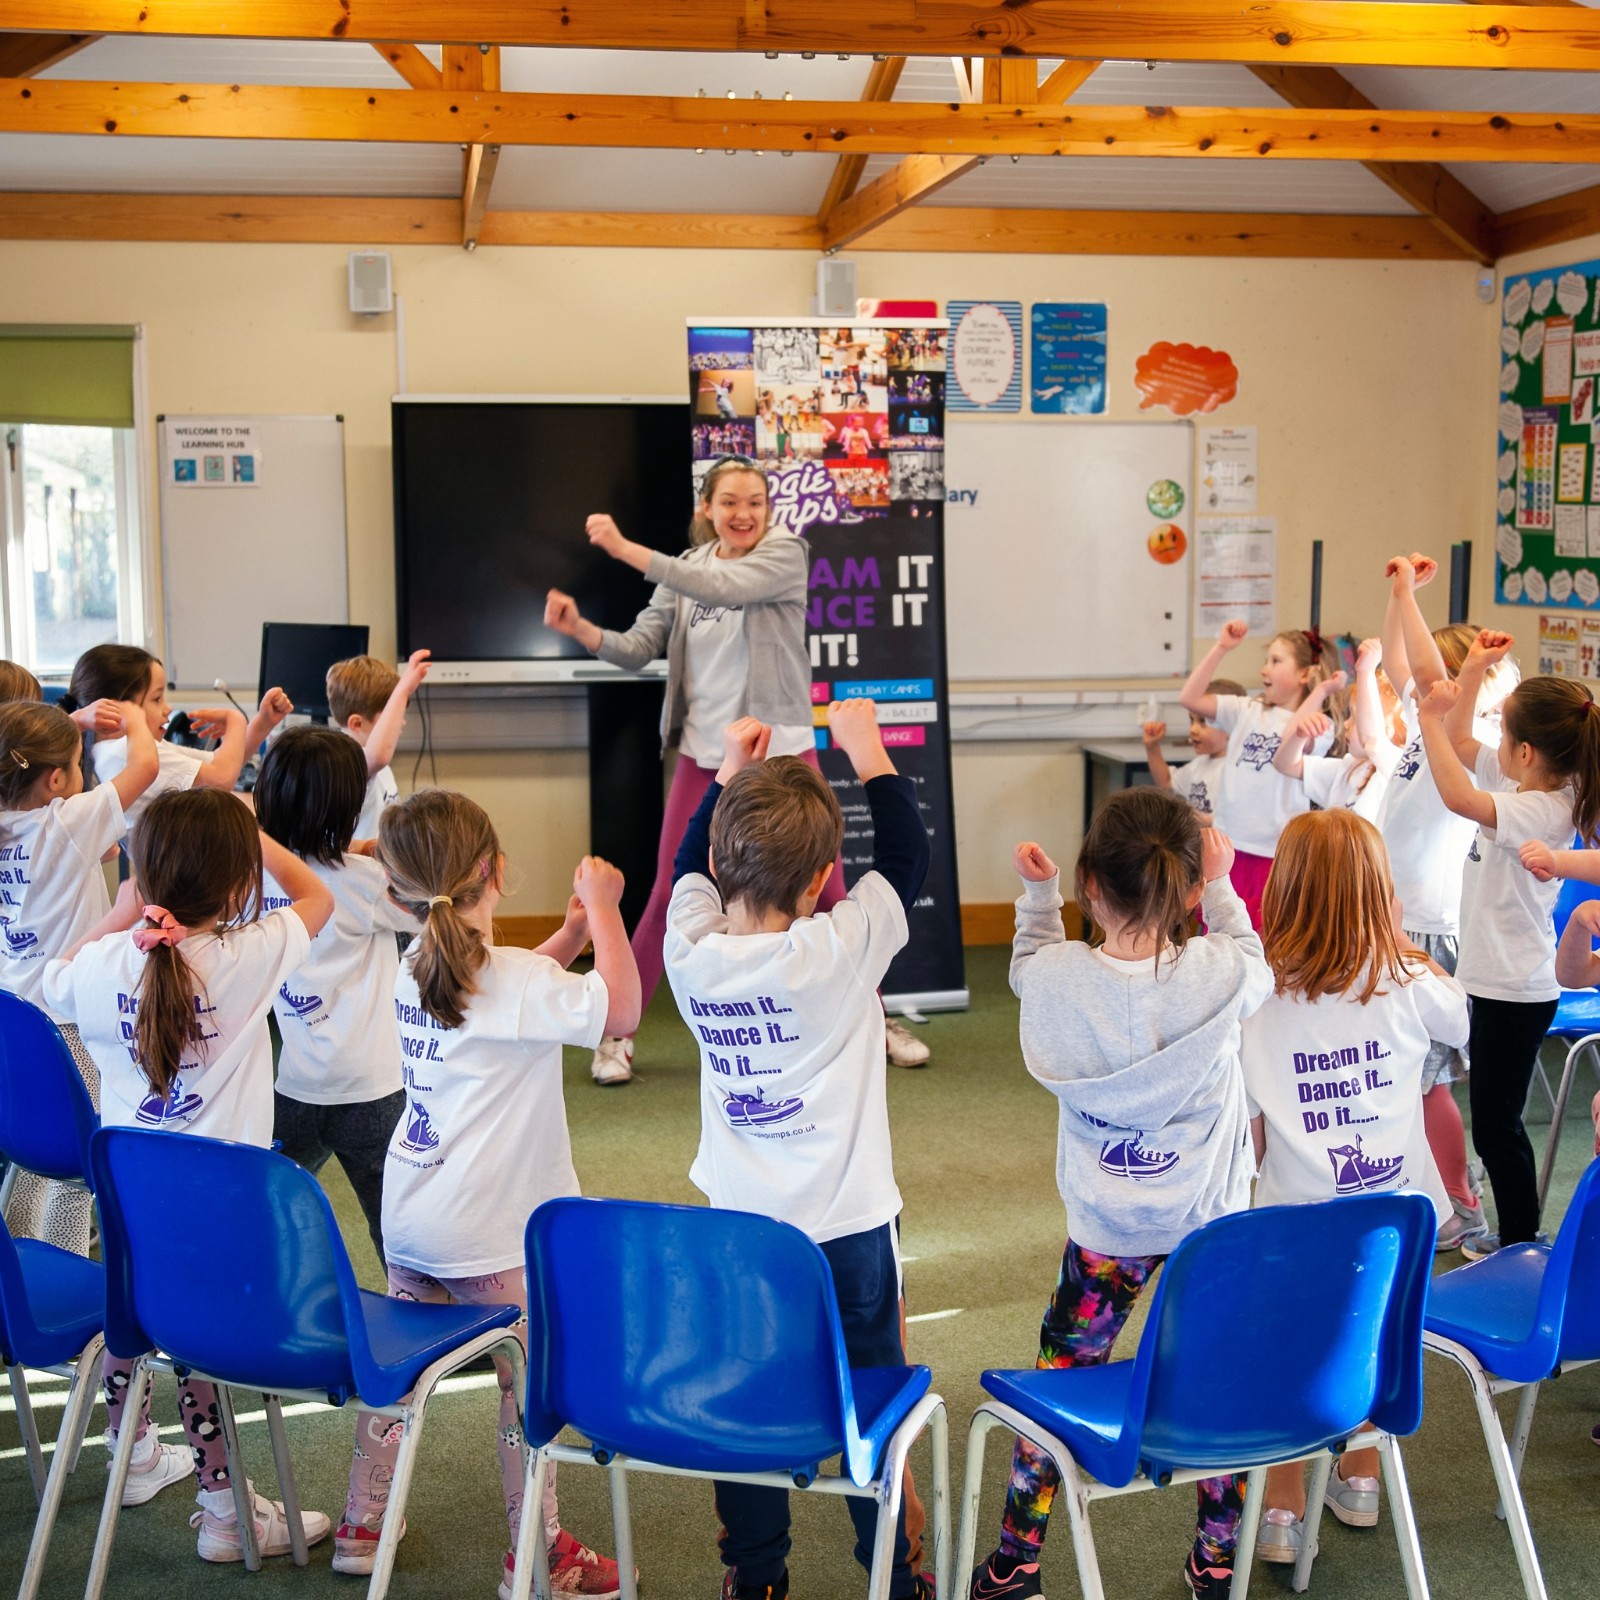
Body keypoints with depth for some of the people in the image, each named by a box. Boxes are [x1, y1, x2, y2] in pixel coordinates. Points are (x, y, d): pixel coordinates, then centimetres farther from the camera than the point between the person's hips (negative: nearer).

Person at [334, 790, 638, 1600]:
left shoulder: (416, 967, 4)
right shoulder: (516, 980, -20)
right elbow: (621, 1008, -16)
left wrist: (573, 929, 11)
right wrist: (604, 910, -9)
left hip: (411, 1213, 8)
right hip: (491, 1228, -8)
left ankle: (361, 1526, 31)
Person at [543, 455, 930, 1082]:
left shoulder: (786, 555, -6)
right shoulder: (683, 571, 6)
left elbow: (724, 585, -24)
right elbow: (637, 650, 1)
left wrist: (627, 550, -26)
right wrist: (580, 628, -19)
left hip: (782, 753, -2)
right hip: (704, 757, 2)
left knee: (828, 895, 5)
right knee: (665, 899, 2)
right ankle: (617, 1032, 13)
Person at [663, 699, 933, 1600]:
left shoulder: (691, 950, -10)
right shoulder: (837, 952, -21)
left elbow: (692, 864, 11)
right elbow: (908, 854, -10)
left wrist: (729, 773, 13)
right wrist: (866, 750, -3)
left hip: (739, 1225, 3)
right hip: (847, 1223, -3)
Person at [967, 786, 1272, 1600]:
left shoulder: (1056, 978, -15)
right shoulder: (1221, 971, -18)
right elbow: (1258, 969, 7)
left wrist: (1036, 893, 16)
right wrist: (1223, 890, 13)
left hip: (1107, 1228, 0)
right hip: (1212, 1222, 0)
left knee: (1057, 1379, 13)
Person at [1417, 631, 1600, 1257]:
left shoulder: (1544, 810, -25)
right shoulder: (1527, 783, 3)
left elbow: (1459, 796, -41)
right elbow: (1462, 746, 16)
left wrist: (1431, 719, -33)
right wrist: (1473, 672, 6)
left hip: (1514, 990, -10)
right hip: (1497, 977, 10)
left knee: (1496, 1124, -1)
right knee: (1494, 1121, 19)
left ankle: (1522, 1246, 11)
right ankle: (1514, 1235, 32)